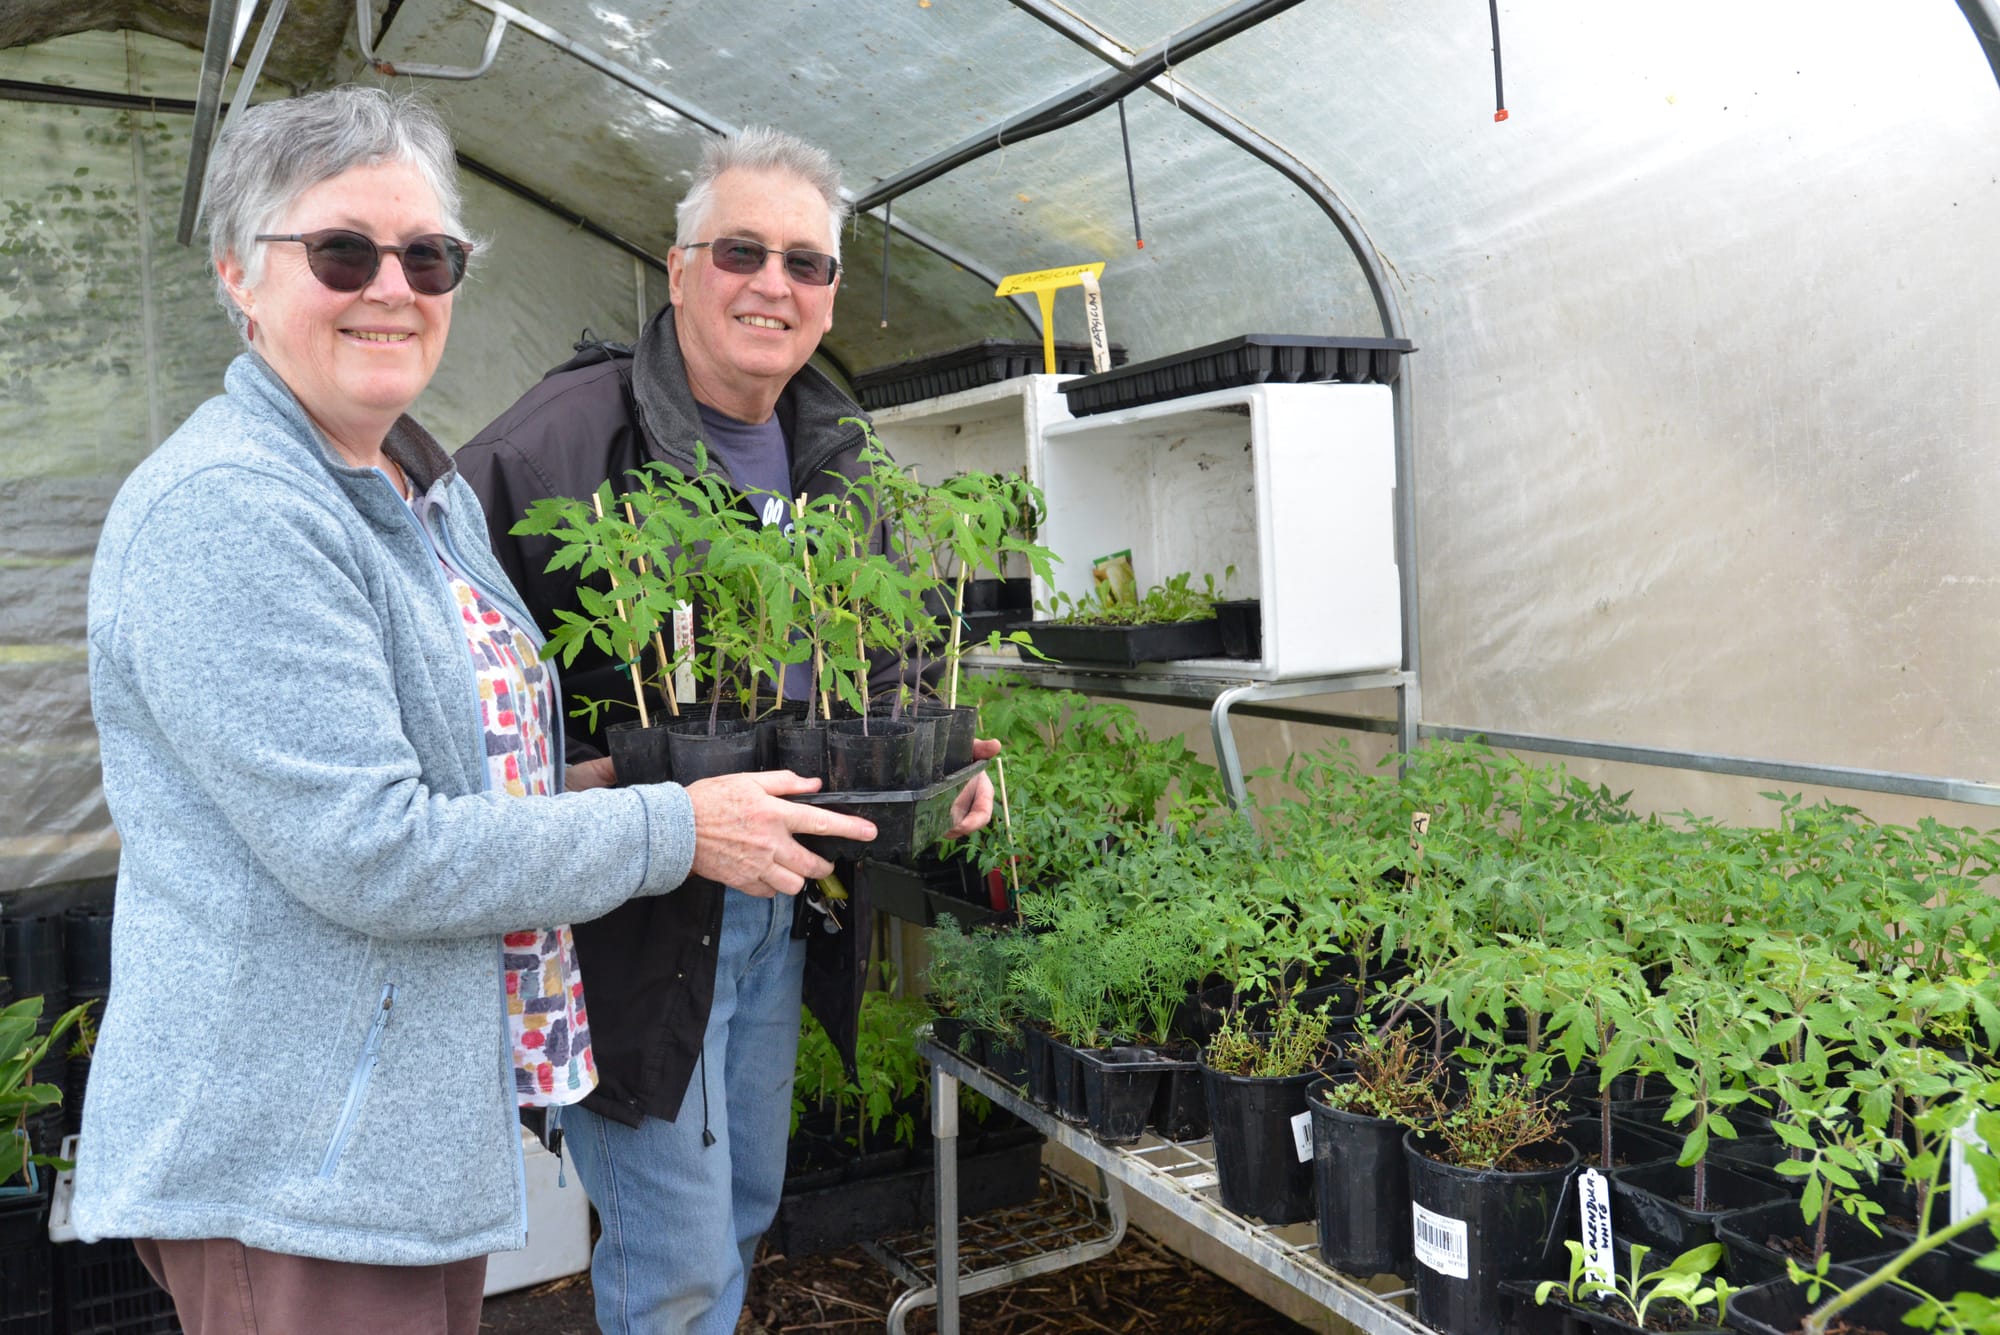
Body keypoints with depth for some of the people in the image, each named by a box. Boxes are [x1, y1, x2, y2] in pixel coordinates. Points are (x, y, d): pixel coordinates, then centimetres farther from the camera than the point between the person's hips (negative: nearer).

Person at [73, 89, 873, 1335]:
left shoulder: (433, 491, 10)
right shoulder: (221, 512, -20)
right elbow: (370, 853, -25)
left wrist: (573, 785, 4)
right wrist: (674, 830, -17)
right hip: (283, 1164, -9)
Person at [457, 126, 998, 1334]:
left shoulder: (839, 462, 8)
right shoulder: (570, 434, -16)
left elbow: (874, 678, 18)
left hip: (783, 908, 7)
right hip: (632, 910, -7)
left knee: (743, 1216, 22)